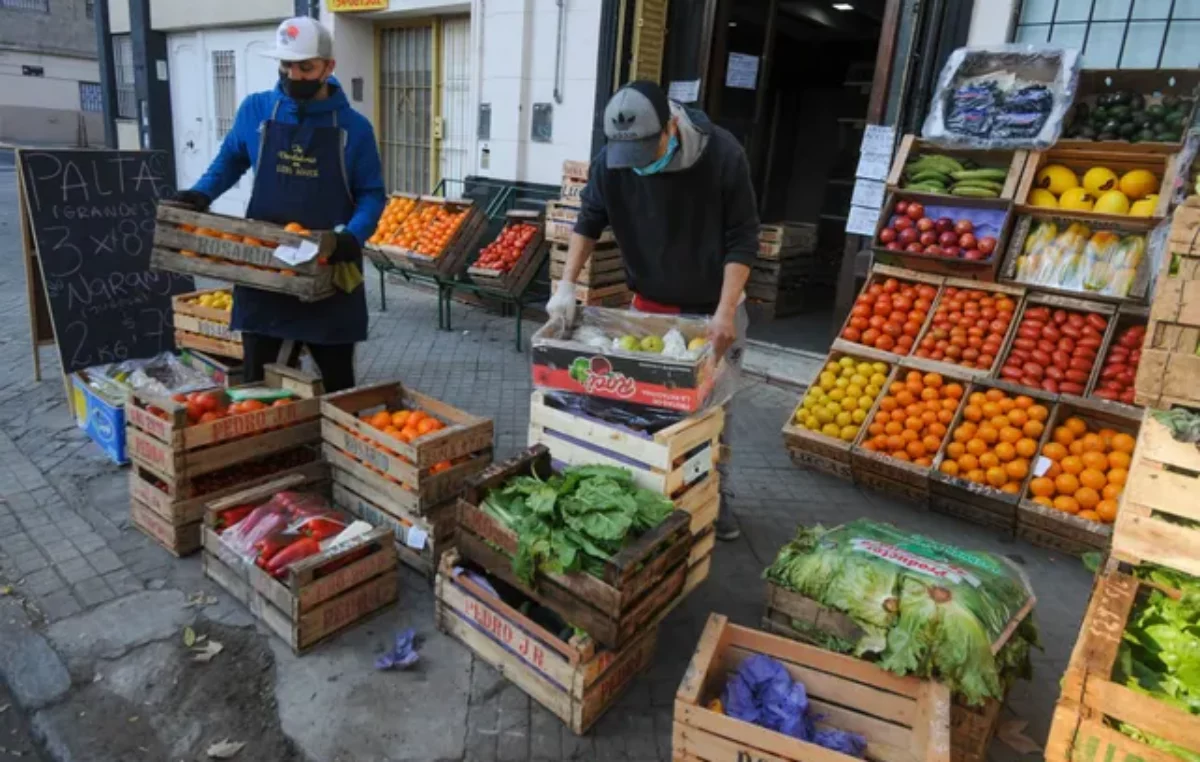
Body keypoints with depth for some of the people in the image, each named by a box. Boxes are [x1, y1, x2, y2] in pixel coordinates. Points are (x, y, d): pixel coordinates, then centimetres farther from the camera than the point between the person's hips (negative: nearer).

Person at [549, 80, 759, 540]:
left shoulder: (722, 154, -22)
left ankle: (716, 496, 24)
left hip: (713, 308, -2)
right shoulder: (611, 160, -15)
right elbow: (589, 222, -1)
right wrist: (567, 285, -12)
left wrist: (725, 312, -23)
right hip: (649, 304, 2)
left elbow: (743, 238, -17)